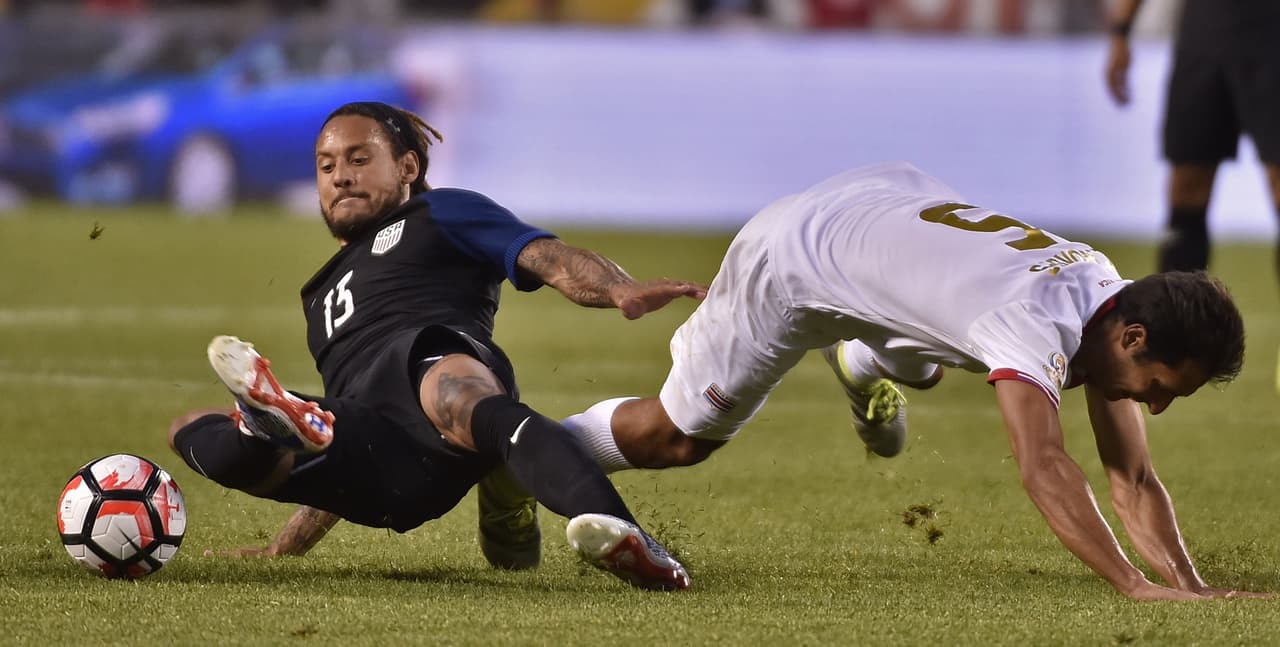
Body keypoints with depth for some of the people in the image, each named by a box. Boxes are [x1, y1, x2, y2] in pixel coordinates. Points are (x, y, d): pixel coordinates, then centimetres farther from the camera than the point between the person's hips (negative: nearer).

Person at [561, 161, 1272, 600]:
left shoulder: (1113, 307, -14)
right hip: (790, 258, -7)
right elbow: (1043, 468, -53)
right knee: (679, 436, 8)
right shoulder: (1035, 329, -39)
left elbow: (1133, 481, -12)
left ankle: (858, 362, 61)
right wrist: (1134, 586, -59)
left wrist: (1187, 583, -26)